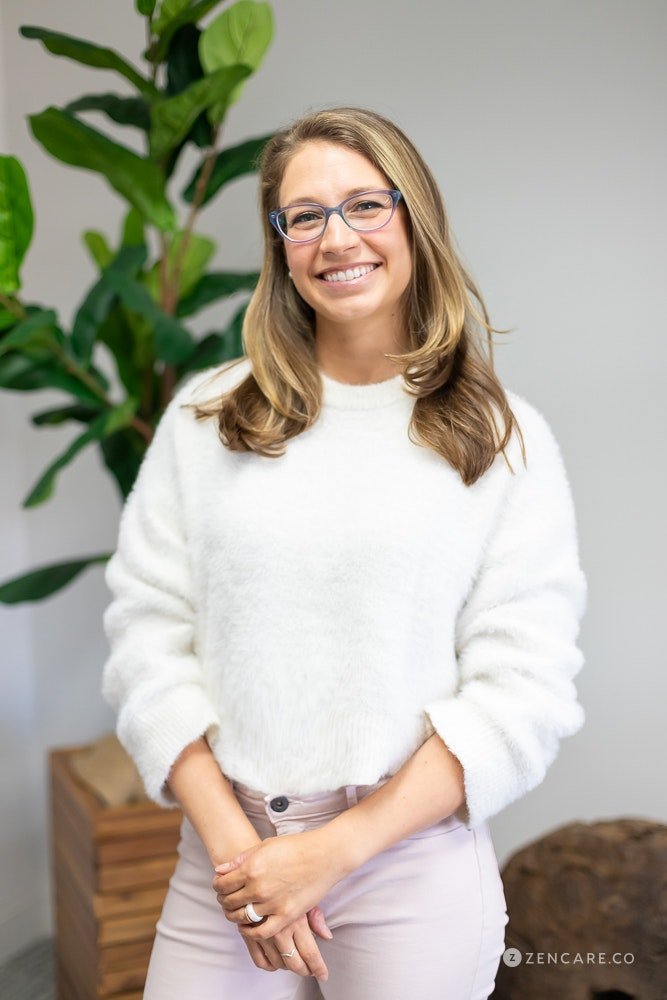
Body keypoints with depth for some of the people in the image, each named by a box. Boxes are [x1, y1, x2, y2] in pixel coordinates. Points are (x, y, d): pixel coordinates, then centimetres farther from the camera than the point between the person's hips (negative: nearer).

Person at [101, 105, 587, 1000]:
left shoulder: (505, 440, -4)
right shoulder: (207, 418, 2)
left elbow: (524, 691, -8)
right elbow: (147, 632, 0)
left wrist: (335, 852, -13)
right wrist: (231, 839, -9)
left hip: (411, 866, -1)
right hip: (225, 858, 2)